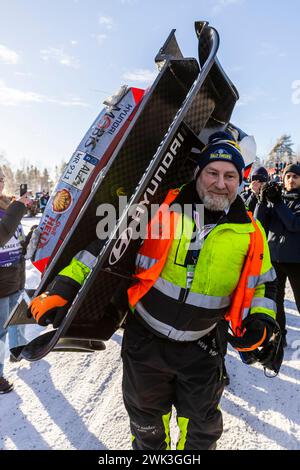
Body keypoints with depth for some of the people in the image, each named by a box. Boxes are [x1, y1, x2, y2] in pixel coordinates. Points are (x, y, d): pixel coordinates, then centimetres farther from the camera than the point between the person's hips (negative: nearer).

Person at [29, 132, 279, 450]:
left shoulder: (251, 232, -6)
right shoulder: (162, 208, -15)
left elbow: (263, 283, 8)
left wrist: (261, 321, -9)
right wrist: (63, 288, -14)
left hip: (201, 349, 2)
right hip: (145, 338, -1)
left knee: (202, 428, 21)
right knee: (146, 417, 23)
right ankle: (150, 445, 54)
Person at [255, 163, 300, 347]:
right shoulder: (276, 197, 7)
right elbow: (260, 223, -2)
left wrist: (277, 202, -20)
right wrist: (263, 201, -16)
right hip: (274, 257, 4)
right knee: (274, 299, 13)